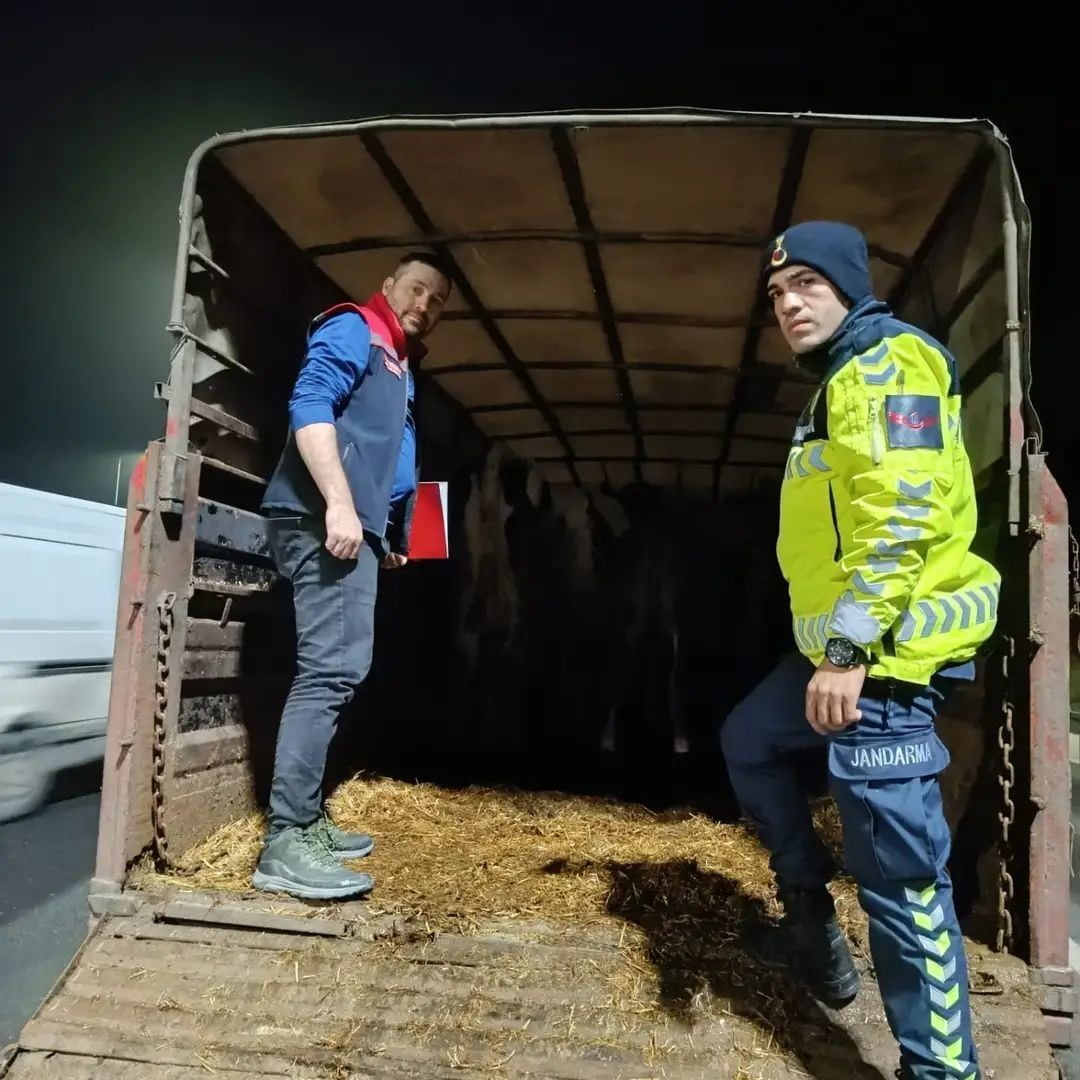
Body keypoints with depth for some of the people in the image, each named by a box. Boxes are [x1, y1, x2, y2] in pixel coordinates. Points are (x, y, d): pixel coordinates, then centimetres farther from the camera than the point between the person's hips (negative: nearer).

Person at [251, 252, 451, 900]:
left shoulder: (398, 365, 28)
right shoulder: (354, 330, 0)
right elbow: (309, 406, -16)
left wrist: (391, 538, 24)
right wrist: (339, 503, -25)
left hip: (354, 529, 10)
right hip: (325, 521, -10)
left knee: (337, 672, 10)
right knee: (331, 670, -16)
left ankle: (305, 822, 18)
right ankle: (285, 845, -13)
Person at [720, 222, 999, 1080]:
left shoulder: (889, 361, -10)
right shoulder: (842, 383, 20)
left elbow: (902, 516, -23)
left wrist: (849, 648, -25)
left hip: (888, 652, -11)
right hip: (845, 648, 11)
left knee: (897, 870, -5)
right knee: (749, 739, 24)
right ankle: (811, 914, 32)